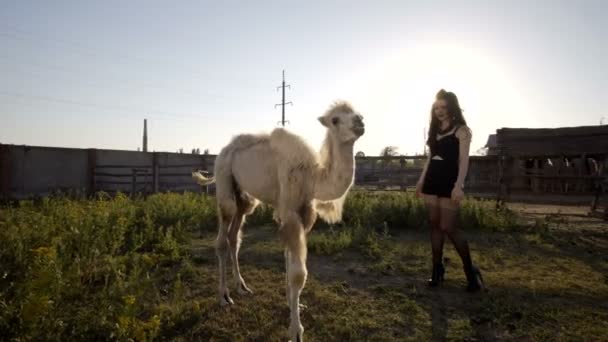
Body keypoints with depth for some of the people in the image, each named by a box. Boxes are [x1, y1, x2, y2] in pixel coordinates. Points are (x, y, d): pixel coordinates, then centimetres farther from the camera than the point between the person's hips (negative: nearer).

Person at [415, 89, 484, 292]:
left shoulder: (461, 130, -3)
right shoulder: (435, 130, 16)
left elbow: (464, 160, -12)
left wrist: (459, 185, -23)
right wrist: (421, 180, 16)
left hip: (449, 182, -6)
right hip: (432, 181, 7)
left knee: (448, 227, -8)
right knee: (435, 225, 6)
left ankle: (471, 271, 7)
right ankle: (437, 270, 14)